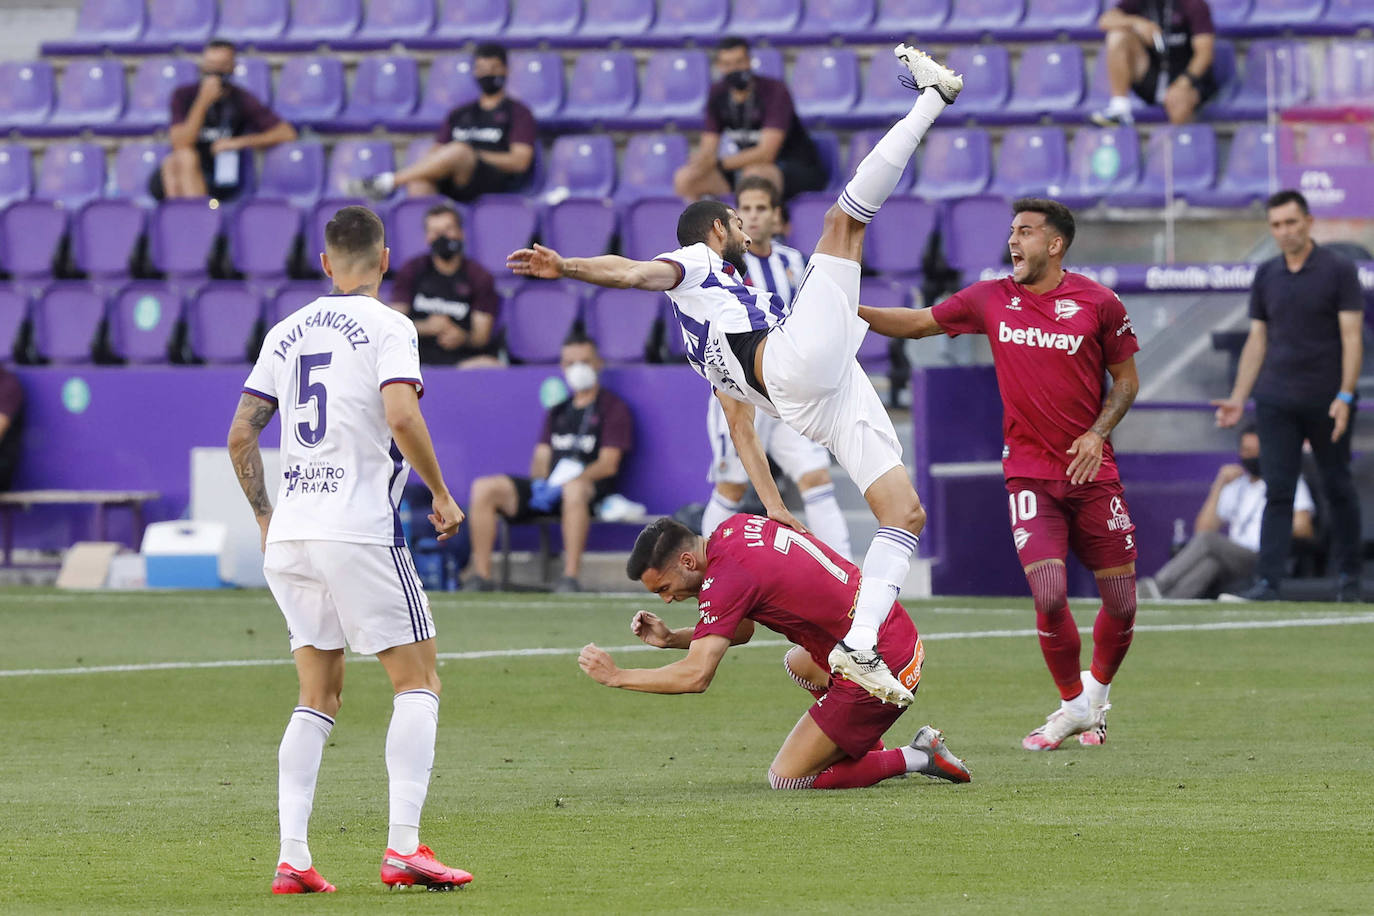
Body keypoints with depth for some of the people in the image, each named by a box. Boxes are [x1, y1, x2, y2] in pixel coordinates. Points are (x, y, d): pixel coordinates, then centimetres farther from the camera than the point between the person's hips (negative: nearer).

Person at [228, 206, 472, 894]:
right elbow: (401, 416, -19)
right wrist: (441, 495, -7)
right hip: (359, 529, -6)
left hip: (288, 534, 6)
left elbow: (240, 436, 13)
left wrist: (265, 519, 22)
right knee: (417, 682, 2)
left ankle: (292, 858, 2)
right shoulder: (386, 327, -4)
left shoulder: (287, 333, 14)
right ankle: (404, 847, -10)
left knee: (318, 695, 12)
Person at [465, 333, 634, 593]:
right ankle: (481, 576, -18)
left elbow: (608, 464, -5)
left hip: (591, 487, -6)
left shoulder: (614, 408, 6)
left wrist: (565, 483, -17)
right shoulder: (558, 411, 25)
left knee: (574, 489, -43)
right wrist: (539, 480, -5)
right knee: (483, 488, -12)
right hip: (547, 488, 6)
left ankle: (570, 577, -47)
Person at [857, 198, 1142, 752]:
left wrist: (1097, 433, -8)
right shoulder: (991, 300, 3)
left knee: (1121, 604, 2)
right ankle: (1073, 706, 8)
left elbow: (1126, 378, 7)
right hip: (1029, 473, 0)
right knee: (1049, 596, -15)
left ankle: (1097, 691, 31)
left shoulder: (1098, 303, -3)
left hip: (1091, 472, 0)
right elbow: (917, 323, 12)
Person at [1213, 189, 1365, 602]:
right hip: (1276, 401, 3)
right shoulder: (1266, 276, 10)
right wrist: (1238, 397, 8)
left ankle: (1348, 575, 19)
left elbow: (1351, 337, -7)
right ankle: (1267, 580, -9)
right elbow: (1257, 340, 14)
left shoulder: (1339, 270, -3)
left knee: (1338, 488, 7)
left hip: (1327, 401, -3)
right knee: (1277, 492, -4)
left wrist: (1345, 397, -16)